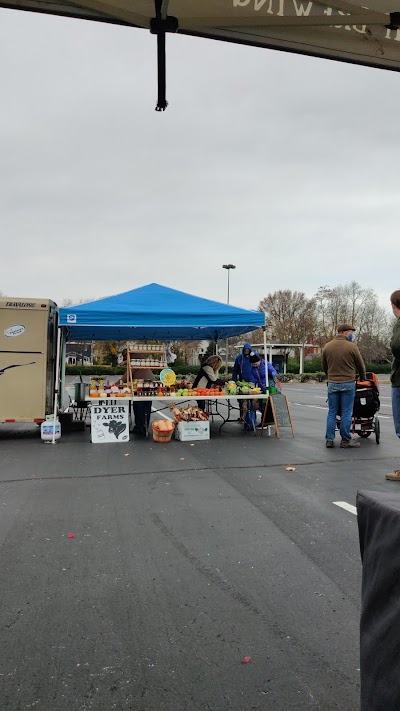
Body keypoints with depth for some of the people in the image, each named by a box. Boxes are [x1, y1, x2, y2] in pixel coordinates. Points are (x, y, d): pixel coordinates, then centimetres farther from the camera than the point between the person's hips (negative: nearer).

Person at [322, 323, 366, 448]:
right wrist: (363, 379, 21)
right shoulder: (351, 346, -7)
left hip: (332, 384, 4)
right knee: (346, 413, 3)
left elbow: (324, 367, 12)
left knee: (332, 413, 9)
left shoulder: (327, 347, 4)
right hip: (348, 384, -3)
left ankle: (329, 440, 10)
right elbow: (361, 365, 3)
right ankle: (345, 440, 8)